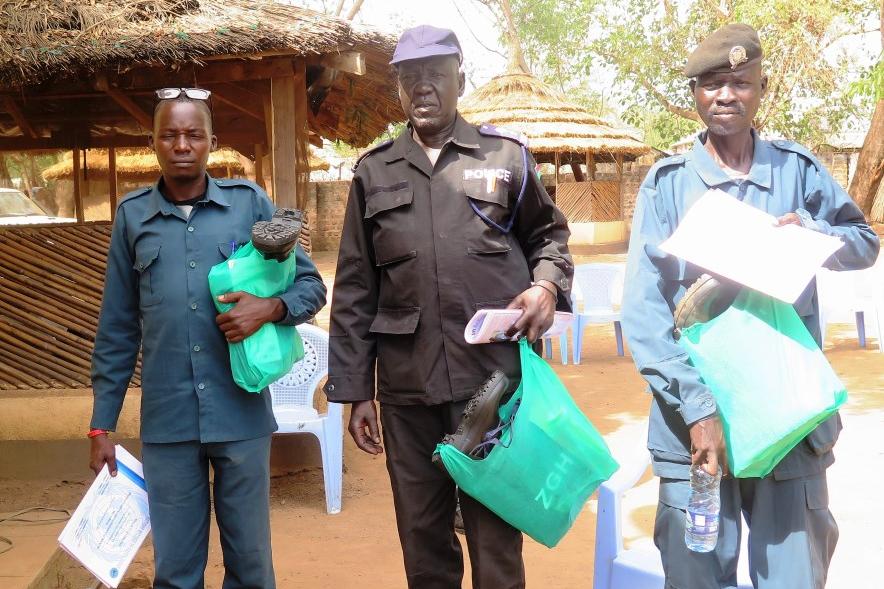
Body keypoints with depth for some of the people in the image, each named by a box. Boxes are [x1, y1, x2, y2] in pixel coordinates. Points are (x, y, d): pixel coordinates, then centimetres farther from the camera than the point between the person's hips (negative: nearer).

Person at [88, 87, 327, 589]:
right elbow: (117, 329, 8)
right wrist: (103, 424, 8)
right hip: (166, 421, 1)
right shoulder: (132, 215, 5)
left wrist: (271, 308, -16)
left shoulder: (250, 203, 1)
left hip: (242, 413, -1)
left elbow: (311, 284, 5)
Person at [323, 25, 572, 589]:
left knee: (495, 530, 5)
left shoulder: (506, 155, 5)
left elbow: (549, 232, 17)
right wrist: (356, 390, 5)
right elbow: (355, 290, 8)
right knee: (422, 534, 12)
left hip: (494, 376, -2)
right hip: (407, 385, 2)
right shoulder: (374, 171, 8)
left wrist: (548, 284, -6)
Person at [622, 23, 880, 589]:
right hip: (695, 418, -1)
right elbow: (643, 309, -8)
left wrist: (811, 233, -8)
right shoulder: (668, 182, -1)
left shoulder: (798, 169, 5)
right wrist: (697, 408, -18)